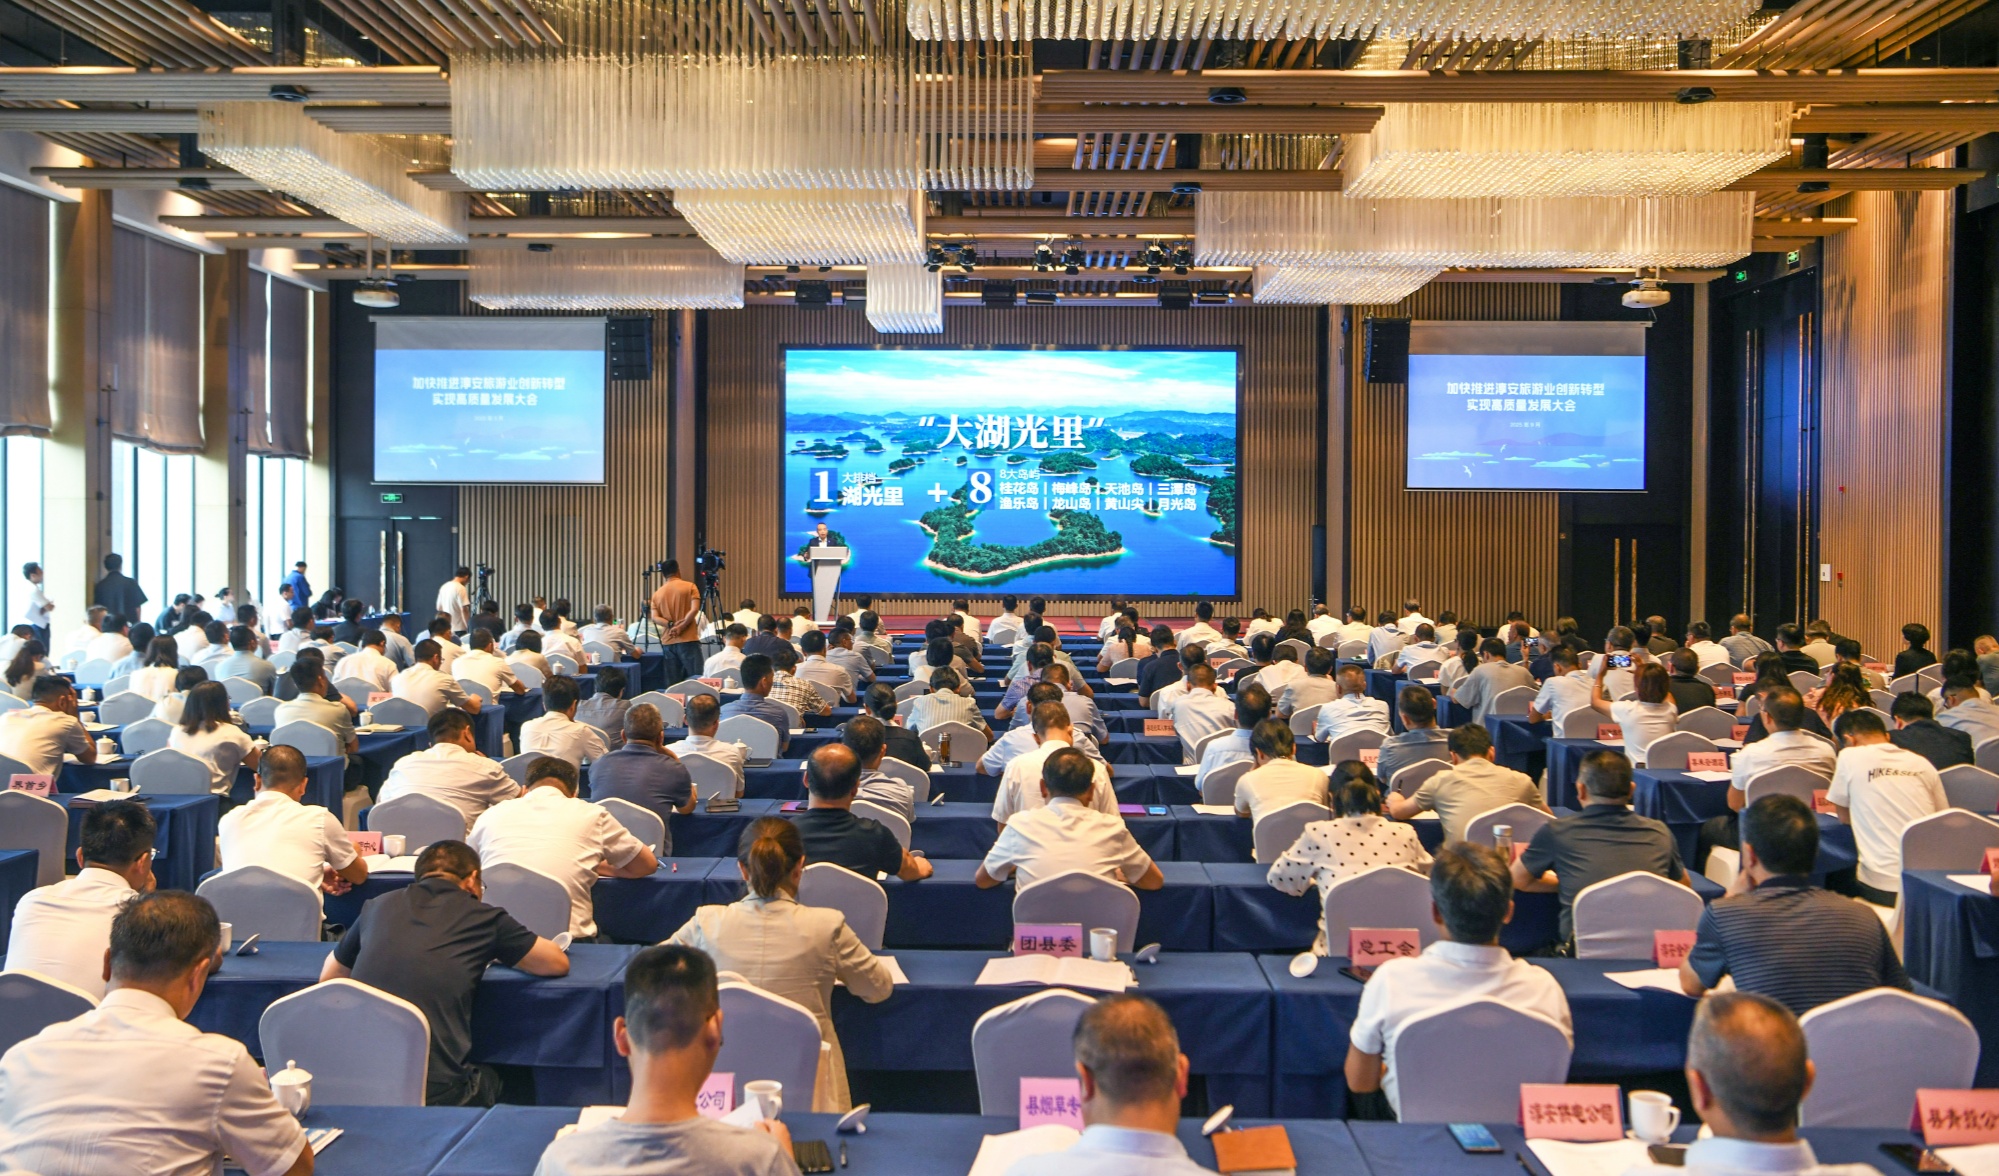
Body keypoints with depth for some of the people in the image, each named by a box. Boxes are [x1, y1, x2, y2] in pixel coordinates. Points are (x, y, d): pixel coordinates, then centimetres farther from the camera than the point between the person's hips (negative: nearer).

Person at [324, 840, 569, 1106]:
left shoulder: (378, 905, 12)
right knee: (493, 1078, 29)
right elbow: (558, 963, 13)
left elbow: (328, 975, 27)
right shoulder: (482, 917, 2)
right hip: (436, 1092, -4)